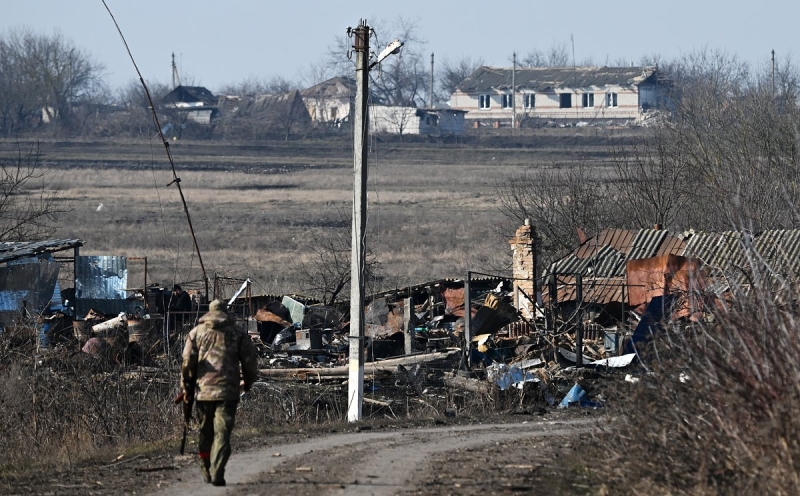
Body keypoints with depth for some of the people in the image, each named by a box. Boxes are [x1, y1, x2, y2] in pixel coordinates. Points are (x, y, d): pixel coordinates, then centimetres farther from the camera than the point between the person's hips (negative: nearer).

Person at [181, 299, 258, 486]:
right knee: (222, 433, -5)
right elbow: (250, 360, 5)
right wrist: (248, 382, 22)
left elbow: (187, 362, 0)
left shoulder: (196, 332, 8)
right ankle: (217, 473, -17)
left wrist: (187, 387, 8)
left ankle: (206, 470, 23)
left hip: (203, 390, 2)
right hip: (227, 391, -2)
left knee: (205, 433, 16)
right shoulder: (237, 333, 7)